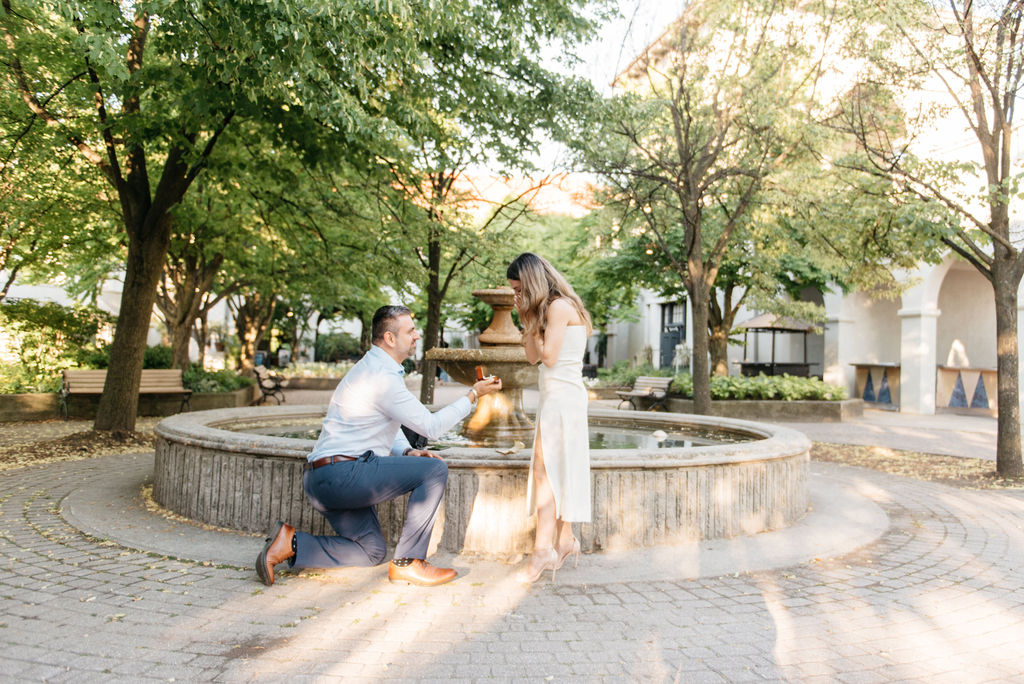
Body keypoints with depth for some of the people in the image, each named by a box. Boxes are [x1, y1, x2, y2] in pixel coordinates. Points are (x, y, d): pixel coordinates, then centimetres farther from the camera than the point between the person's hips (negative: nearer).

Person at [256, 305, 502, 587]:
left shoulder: (376, 367, 17)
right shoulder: (382, 375, -16)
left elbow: (388, 427, 23)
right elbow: (431, 426, -15)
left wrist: (408, 452, 4)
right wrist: (473, 395, -7)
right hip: (339, 475, -11)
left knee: (372, 552, 19)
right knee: (435, 470, -14)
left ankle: (292, 544, 10)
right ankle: (407, 562, -7)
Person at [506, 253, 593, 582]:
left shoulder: (558, 307, -11)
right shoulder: (546, 310, 18)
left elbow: (549, 357, -17)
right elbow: (532, 356, 15)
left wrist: (535, 325, -5)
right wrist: (527, 318, 9)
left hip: (562, 397, -10)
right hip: (557, 396, 10)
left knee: (545, 470, -10)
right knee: (558, 472, 12)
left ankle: (543, 549, -8)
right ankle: (565, 540, 20)